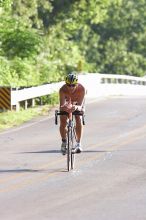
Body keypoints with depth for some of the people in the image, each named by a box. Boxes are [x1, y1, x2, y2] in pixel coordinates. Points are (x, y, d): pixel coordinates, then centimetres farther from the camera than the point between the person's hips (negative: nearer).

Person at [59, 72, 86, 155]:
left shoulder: (82, 89, -38)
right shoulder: (63, 90, -37)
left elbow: (80, 106, -42)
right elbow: (62, 105, -42)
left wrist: (76, 107, -64)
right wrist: (63, 107, -65)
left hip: (77, 104, -1)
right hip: (67, 102, 1)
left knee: (79, 120, -24)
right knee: (63, 123, -15)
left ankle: (78, 143, -15)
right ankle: (64, 141, 11)